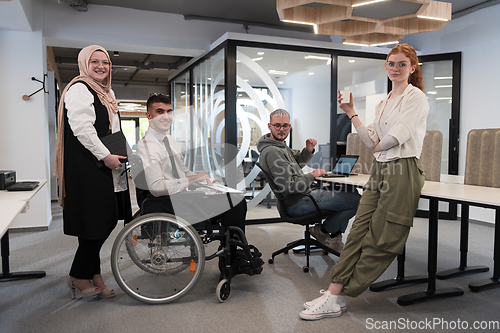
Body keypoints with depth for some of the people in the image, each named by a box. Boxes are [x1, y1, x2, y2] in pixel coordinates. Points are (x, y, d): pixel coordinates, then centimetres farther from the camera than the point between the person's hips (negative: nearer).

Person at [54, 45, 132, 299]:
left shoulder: (107, 92, 22)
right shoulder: (79, 89, -8)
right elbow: (81, 128, -19)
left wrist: (120, 155, 16)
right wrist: (105, 156, -19)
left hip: (105, 166, 9)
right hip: (86, 168, -9)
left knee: (106, 220, 10)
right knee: (95, 223, -5)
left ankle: (90, 274, 23)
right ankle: (80, 276, 13)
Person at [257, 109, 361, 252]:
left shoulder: (280, 145, 10)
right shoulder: (272, 152, -23)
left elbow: (297, 162, 24)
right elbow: (288, 187, -26)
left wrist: (308, 150, 2)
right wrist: (312, 176, -12)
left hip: (304, 193, 11)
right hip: (296, 204, -11)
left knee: (352, 191, 19)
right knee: (356, 200, -14)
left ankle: (334, 236, 21)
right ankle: (322, 231, 6)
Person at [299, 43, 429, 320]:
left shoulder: (416, 97, -2)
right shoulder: (383, 103, 21)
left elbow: (398, 135, -13)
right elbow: (372, 141, 12)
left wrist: (378, 146, 6)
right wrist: (351, 113, 10)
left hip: (402, 170, -7)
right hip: (379, 169, 8)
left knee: (380, 240, -3)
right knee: (358, 231, -1)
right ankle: (333, 293, -1)